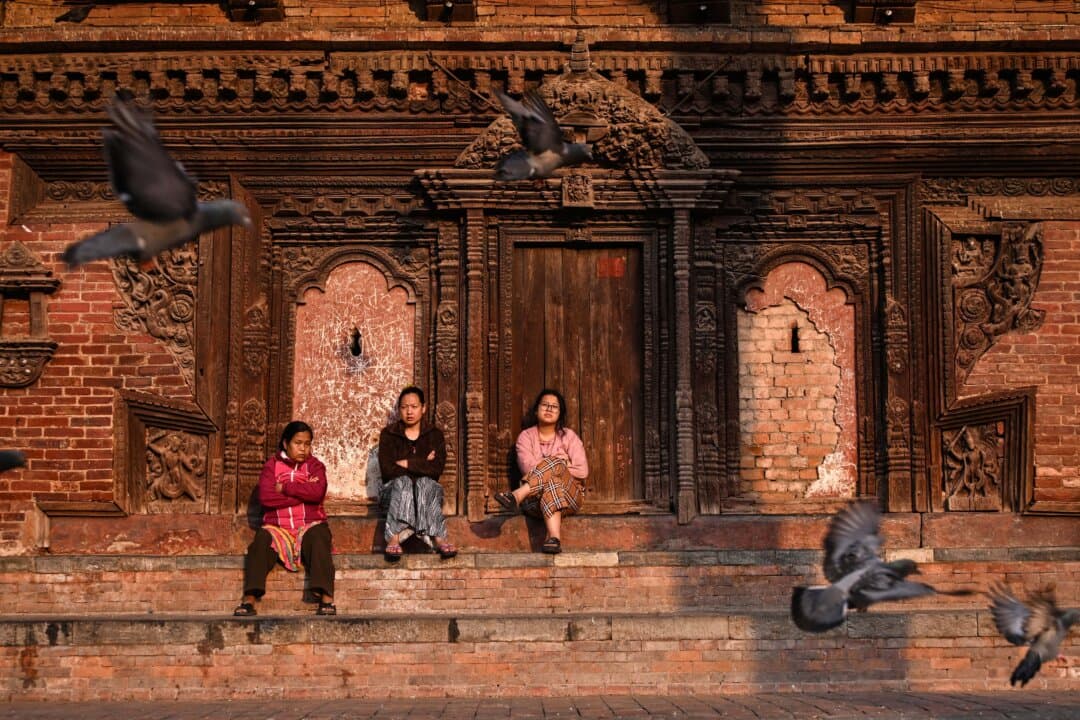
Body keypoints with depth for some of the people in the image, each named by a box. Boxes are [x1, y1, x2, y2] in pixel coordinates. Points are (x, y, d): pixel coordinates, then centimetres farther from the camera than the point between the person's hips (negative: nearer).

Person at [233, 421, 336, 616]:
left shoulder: (314, 465, 10)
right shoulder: (271, 466, 9)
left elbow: (318, 492, -12)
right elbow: (265, 498, -9)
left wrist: (285, 487, -9)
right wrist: (302, 493, -9)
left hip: (309, 525, 0)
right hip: (277, 526, 0)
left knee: (318, 539, -32)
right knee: (262, 540, -29)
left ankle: (326, 599, -39)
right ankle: (249, 600, -34)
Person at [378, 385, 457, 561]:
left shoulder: (435, 435, 7)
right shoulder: (388, 434, 4)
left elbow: (437, 469, -10)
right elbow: (387, 470, -11)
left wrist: (407, 464, -12)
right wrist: (422, 464, -9)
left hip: (428, 489, 1)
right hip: (395, 490, -1)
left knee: (425, 483, -32)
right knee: (403, 482, -33)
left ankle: (439, 539, -46)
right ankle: (394, 538, -48)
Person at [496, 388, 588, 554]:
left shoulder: (568, 436, 10)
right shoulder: (526, 436, 10)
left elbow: (582, 471, -2)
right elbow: (528, 467, -10)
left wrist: (558, 467, -7)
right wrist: (562, 464, -8)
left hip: (569, 495, 0)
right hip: (535, 498, 0)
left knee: (553, 465, -32)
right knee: (550, 484, -38)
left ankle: (517, 496, -50)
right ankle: (554, 538, -61)